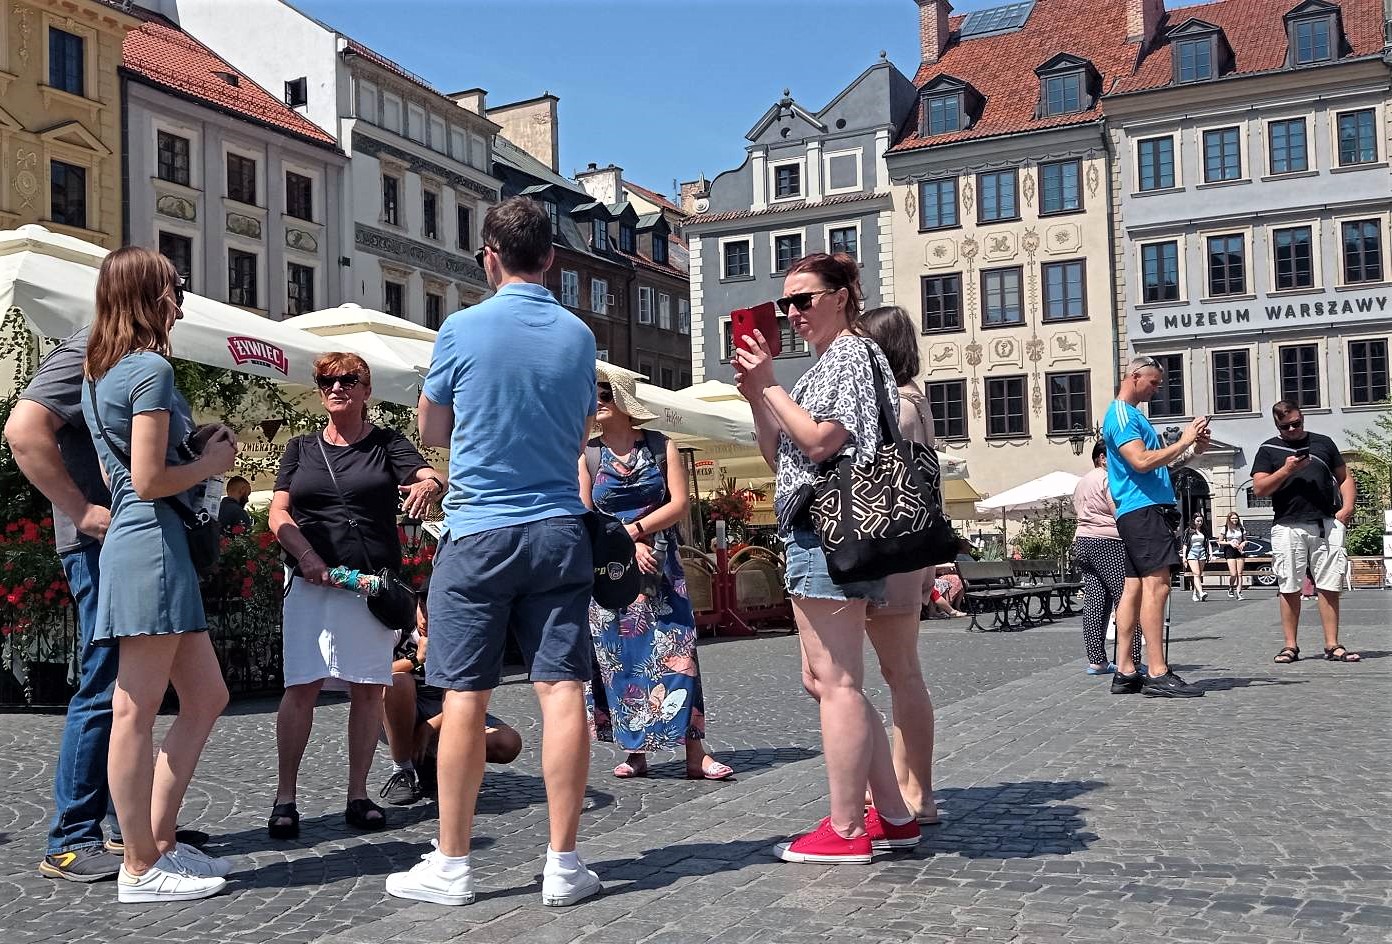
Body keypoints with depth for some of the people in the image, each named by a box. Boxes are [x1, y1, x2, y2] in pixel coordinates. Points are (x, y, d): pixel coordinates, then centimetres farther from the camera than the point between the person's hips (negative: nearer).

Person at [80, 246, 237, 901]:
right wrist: (210, 462, -1)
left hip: (130, 541, 10)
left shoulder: (98, 373, 18)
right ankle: (142, 869, 6)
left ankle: (159, 841, 19)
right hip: (153, 544, -10)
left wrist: (199, 444, 14)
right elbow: (150, 481, -17)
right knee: (136, 711, -3)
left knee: (206, 697, 14)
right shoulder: (151, 368, -11)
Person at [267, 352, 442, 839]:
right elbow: (279, 512, 6)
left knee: (368, 687, 2)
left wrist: (426, 487, -32)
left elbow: (431, 478, -6)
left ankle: (358, 795, 12)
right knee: (302, 686, -6)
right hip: (311, 581, 0)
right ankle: (285, 798, 1)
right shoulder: (301, 448, 14)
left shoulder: (387, 443, 9)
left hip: (373, 581, 0)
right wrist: (307, 556, -12)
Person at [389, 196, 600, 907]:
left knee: (465, 697, 2)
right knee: (562, 690, 1)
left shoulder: (463, 329, -5)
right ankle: (563, 864, 5)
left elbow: (432, 433, 8)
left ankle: (451, 864, 11)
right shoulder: (579, 336, 5)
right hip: (559, 529, 3)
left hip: (479, 531, -3)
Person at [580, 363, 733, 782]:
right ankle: (635, 752, 9)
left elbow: (680, 504, -4)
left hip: (660, 566, -1)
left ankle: (696, 754, -7)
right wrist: (628, 547, -13)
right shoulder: (587, 456, 4)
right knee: (619, 658, 0)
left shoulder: (661, 446, 3)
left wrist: (634, 530, -14)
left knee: (675, 652, -7)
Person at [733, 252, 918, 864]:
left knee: (836, 682, -7)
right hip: (813, 531, 11)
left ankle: (845, 830, -1)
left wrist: (770, 384, -10)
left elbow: (820, 441, -18)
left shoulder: (851, 353, -5)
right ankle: (893, 816, 17)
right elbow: (778, 456, 22)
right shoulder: (825, 363, 24)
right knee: (825, 681, 12)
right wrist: (755, 395, 10)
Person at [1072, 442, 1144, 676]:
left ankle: (1096, 660, 2)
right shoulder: (1108, 478, -6)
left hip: (1082, 542, 9)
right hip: (1107, 542, -9)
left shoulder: (1081, 483, 22)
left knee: (1094, 602, 5)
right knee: (1126, 599, -7)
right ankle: (1132, 661, -11)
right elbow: (1120, 512, -12)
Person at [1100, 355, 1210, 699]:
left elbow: (1156, 461, 27)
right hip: (1143, 509, -11)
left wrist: (1192, 450, 14)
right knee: (1156, 585, -14)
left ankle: (1125, 671, 8)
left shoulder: (1131, 414, 24)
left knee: (1134, 587, 7)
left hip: (1139, 512, 11)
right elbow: (1142, 461, -20)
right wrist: (1183, 441, -12)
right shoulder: (1121, 415, -9)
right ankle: (1157, 673, -17)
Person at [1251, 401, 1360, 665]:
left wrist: (1347, 506, 1)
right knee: (1289, 588, 1)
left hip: (1326, 524, 1)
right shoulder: (1268, 450, 10)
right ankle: (1290, 646, 8)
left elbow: (1344, 477, 17)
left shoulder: (1323, 443, 16)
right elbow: (1259, 489, 2)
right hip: (1287, 527, -1)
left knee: (1329, 586, 0)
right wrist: (1286, 470, -11)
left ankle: (1332, 646, 5)